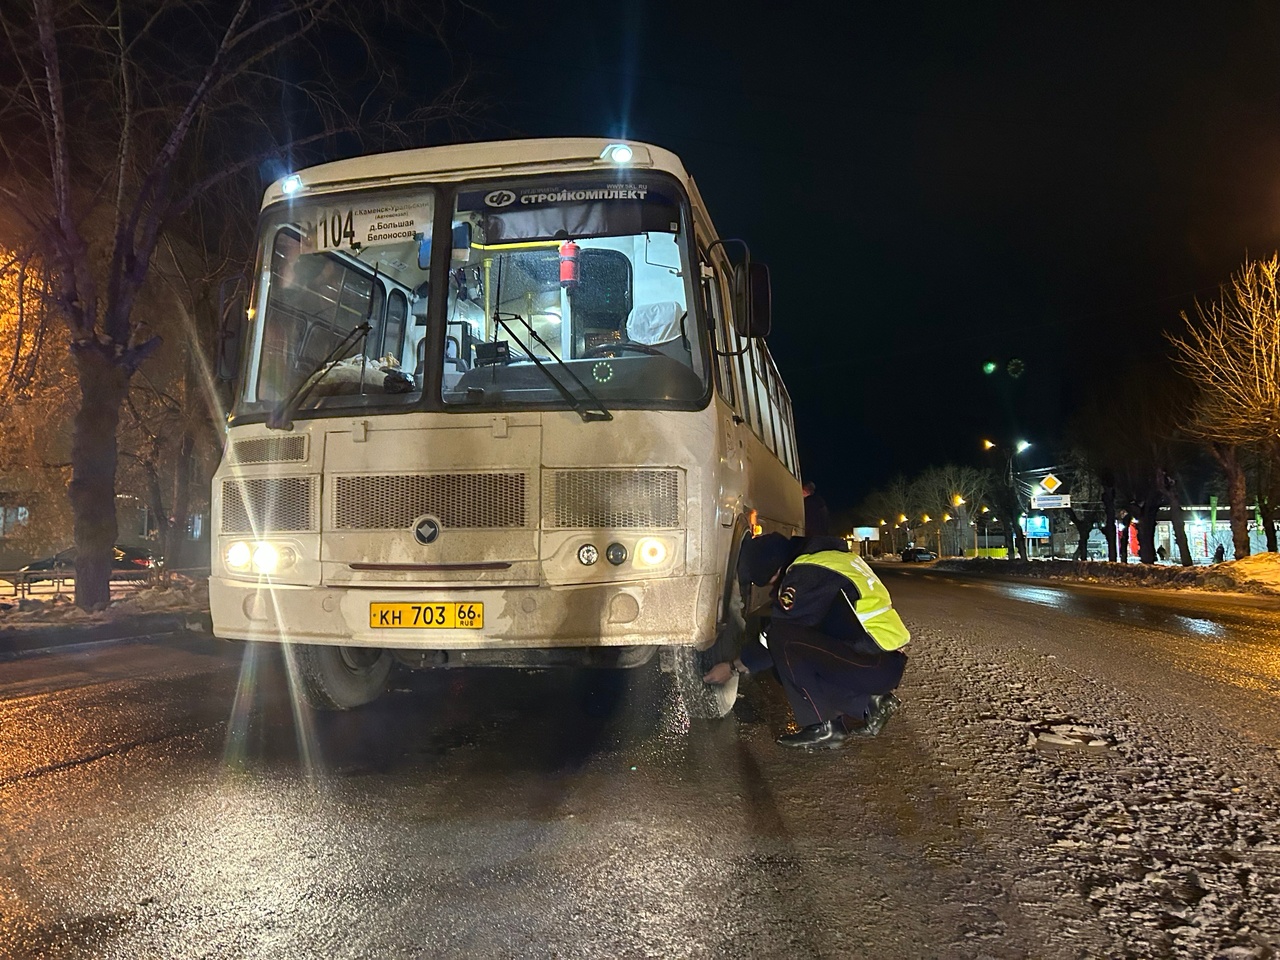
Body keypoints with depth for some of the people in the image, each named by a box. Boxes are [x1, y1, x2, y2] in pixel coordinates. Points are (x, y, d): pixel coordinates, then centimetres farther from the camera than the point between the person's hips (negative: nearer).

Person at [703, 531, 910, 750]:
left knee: (784, 642, -17)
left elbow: (779, 637, -10)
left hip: (876, 666, -10)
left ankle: (823, 727, -6)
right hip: (889, 661, 10)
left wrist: (734, 667, 3)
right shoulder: (828, 555, 13)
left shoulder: (807, 575, -16)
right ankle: (865, 706, 9)